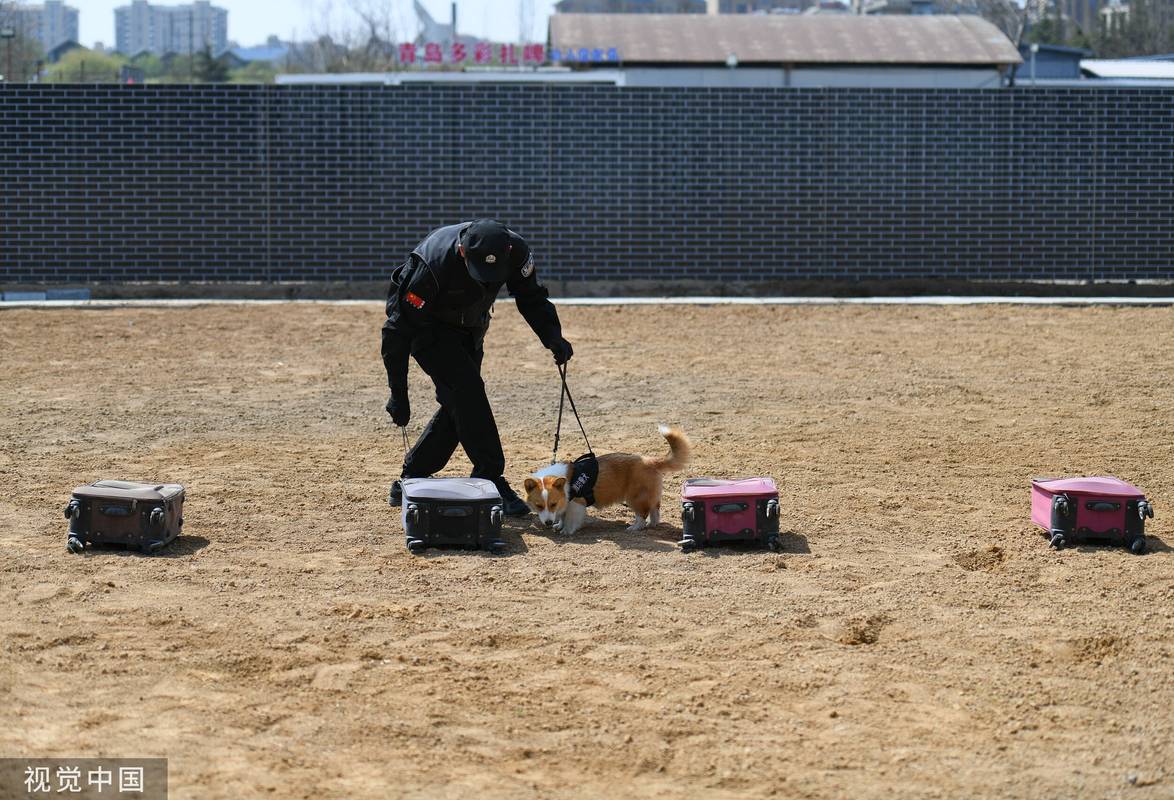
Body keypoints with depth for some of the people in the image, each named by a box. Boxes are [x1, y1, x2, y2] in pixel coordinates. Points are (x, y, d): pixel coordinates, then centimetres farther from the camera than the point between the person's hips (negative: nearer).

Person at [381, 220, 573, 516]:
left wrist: (553, 337, -25)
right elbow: (399, 329, -30)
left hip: (469, 331, 6)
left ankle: (409, 482, 13)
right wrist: (398, 395, -28)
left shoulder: (515, 250, -26)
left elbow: (532, 297, -7)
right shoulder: (433, 264, -38)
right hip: (428, 330, -6)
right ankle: (492, 482, -18)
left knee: (460, 404, 2)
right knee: (467, 392, -22)